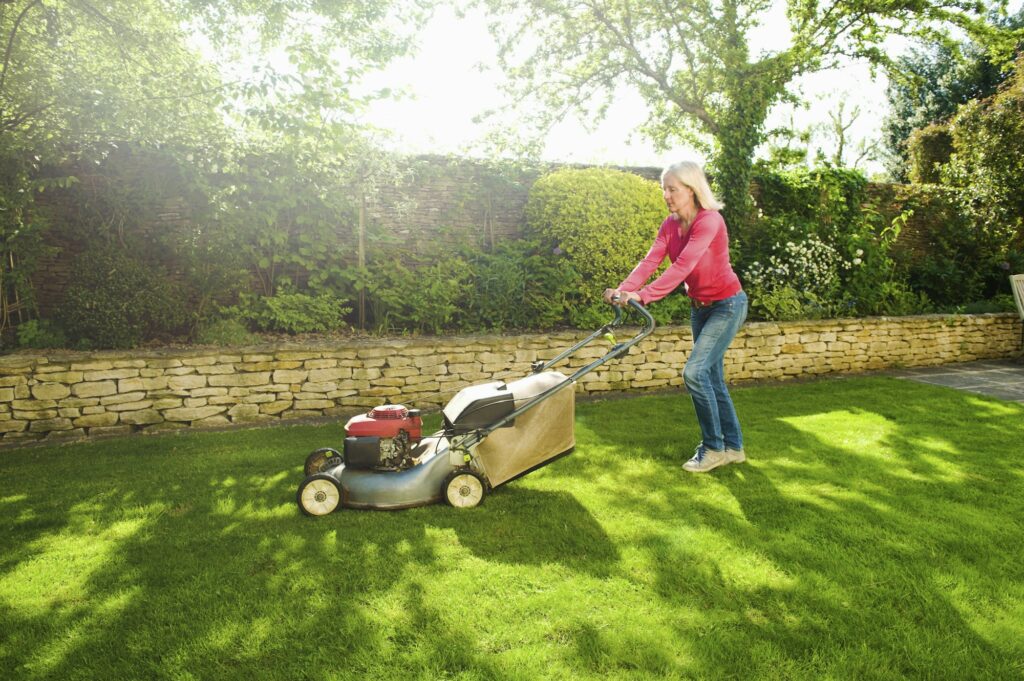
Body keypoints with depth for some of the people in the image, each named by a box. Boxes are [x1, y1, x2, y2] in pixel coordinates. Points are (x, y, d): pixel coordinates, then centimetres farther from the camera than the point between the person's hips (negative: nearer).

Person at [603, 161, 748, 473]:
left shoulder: (709, 220, -23)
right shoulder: (670, 224, 0)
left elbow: (682, 266, -34)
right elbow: (650, 261, -12)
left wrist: (644, 295, -43)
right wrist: (623, 289, -28)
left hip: (727, 304, -8)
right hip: (700, 306, 8)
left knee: (695, 372, -15)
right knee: (712, 378, 11)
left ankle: (713, 447, 1)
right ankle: (733, 446, 23)